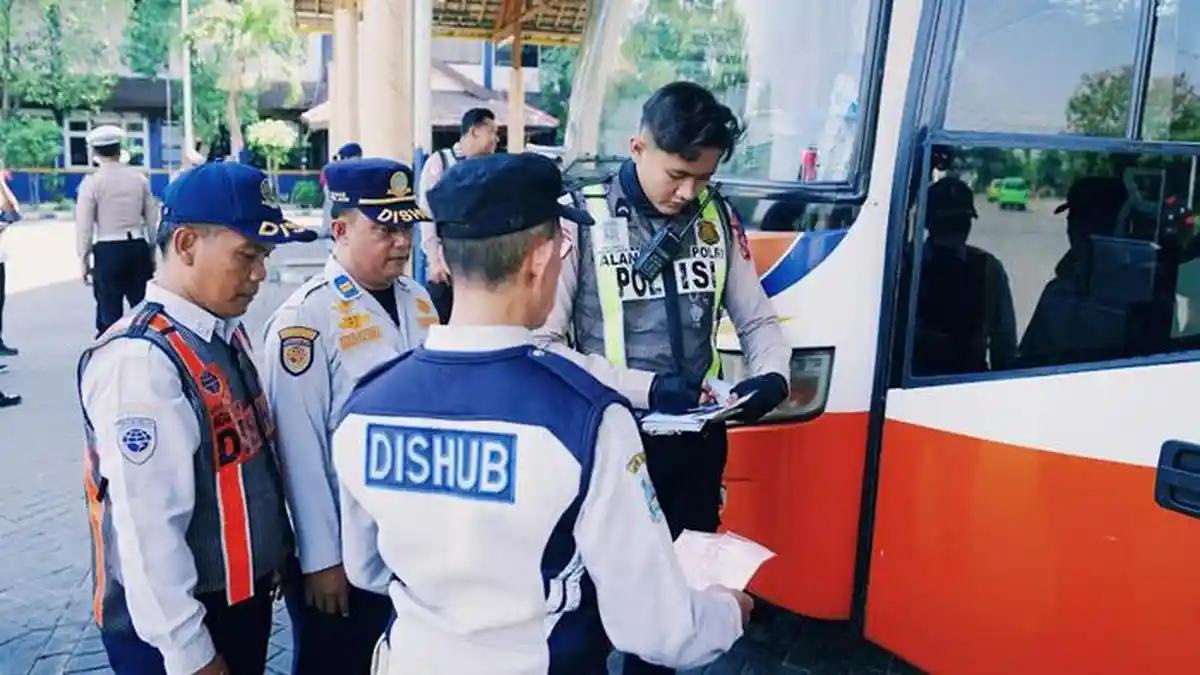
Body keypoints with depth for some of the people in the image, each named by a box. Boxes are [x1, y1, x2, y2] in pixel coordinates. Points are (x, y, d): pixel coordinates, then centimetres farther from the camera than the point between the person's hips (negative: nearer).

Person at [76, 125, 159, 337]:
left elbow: (84, 226, -5)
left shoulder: (91, 182, -5)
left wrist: (84, 259, 3)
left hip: (107, 251, -3)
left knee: (110, 312, 3)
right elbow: (152, 218, 9)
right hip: (138, 248, 3)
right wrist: (153, 251, 19)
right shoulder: (139, 177, 5)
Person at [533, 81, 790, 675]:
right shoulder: (582, 220, -15)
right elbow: (543, 344, -17)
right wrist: (646, 388, -23)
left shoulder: (718, 219, 1)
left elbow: (757, 319, 9)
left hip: (698, 440, 5)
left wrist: (773, 375, -11)